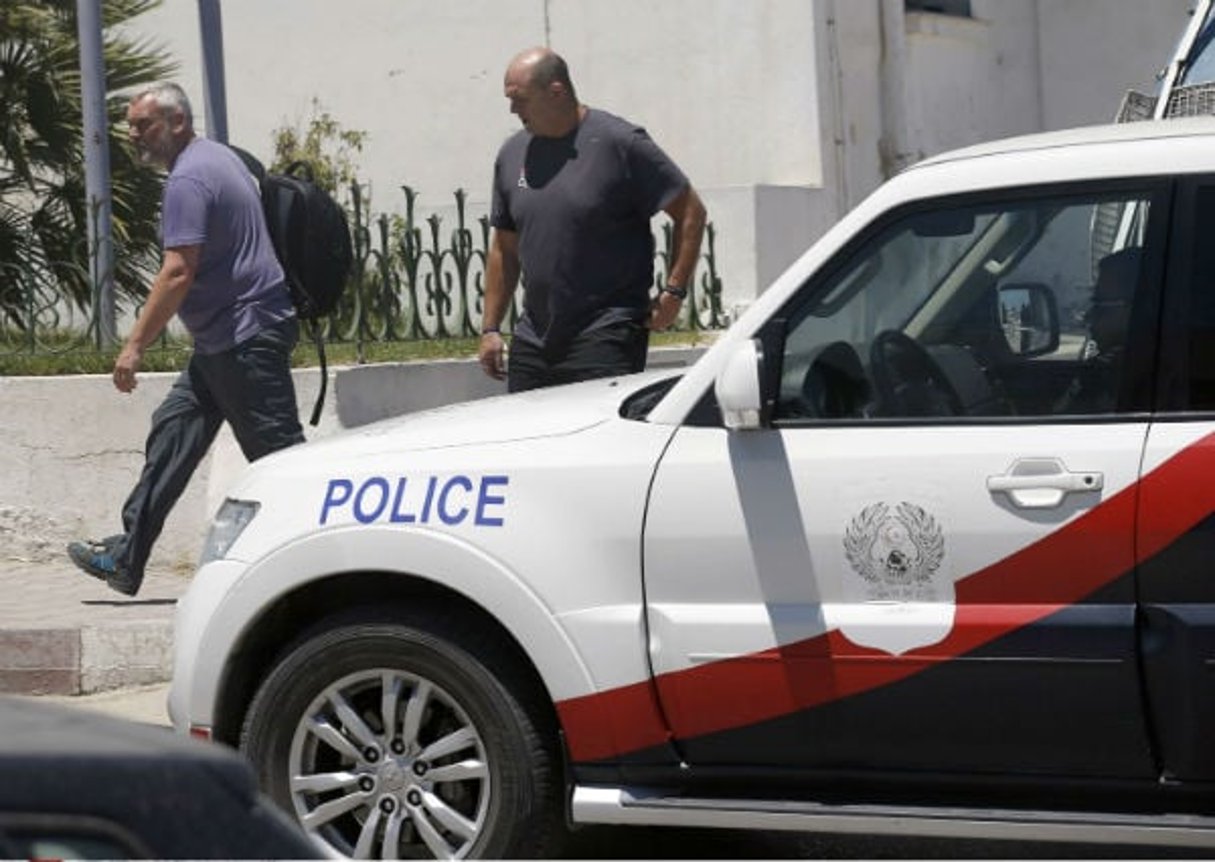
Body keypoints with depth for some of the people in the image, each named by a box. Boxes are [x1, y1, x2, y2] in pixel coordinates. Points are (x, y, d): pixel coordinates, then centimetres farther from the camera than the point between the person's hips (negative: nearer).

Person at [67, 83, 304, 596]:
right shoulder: (219, 157, 14)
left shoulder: (188, 179, -17)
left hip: (244, 338, -11)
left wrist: (134, 347, -22)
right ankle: (126, 557, 11)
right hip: (224, 339, 11)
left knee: (278, 452, -6)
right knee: (174, 433, 10)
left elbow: (178, 272, -25)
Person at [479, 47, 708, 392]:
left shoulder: (619, 143, -7)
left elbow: (691, 212, -4)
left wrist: (673, 292, -10)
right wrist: (490, 328, 14)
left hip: (606, 338, -6)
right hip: (533, 344, 6)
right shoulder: (513, 154, 12)